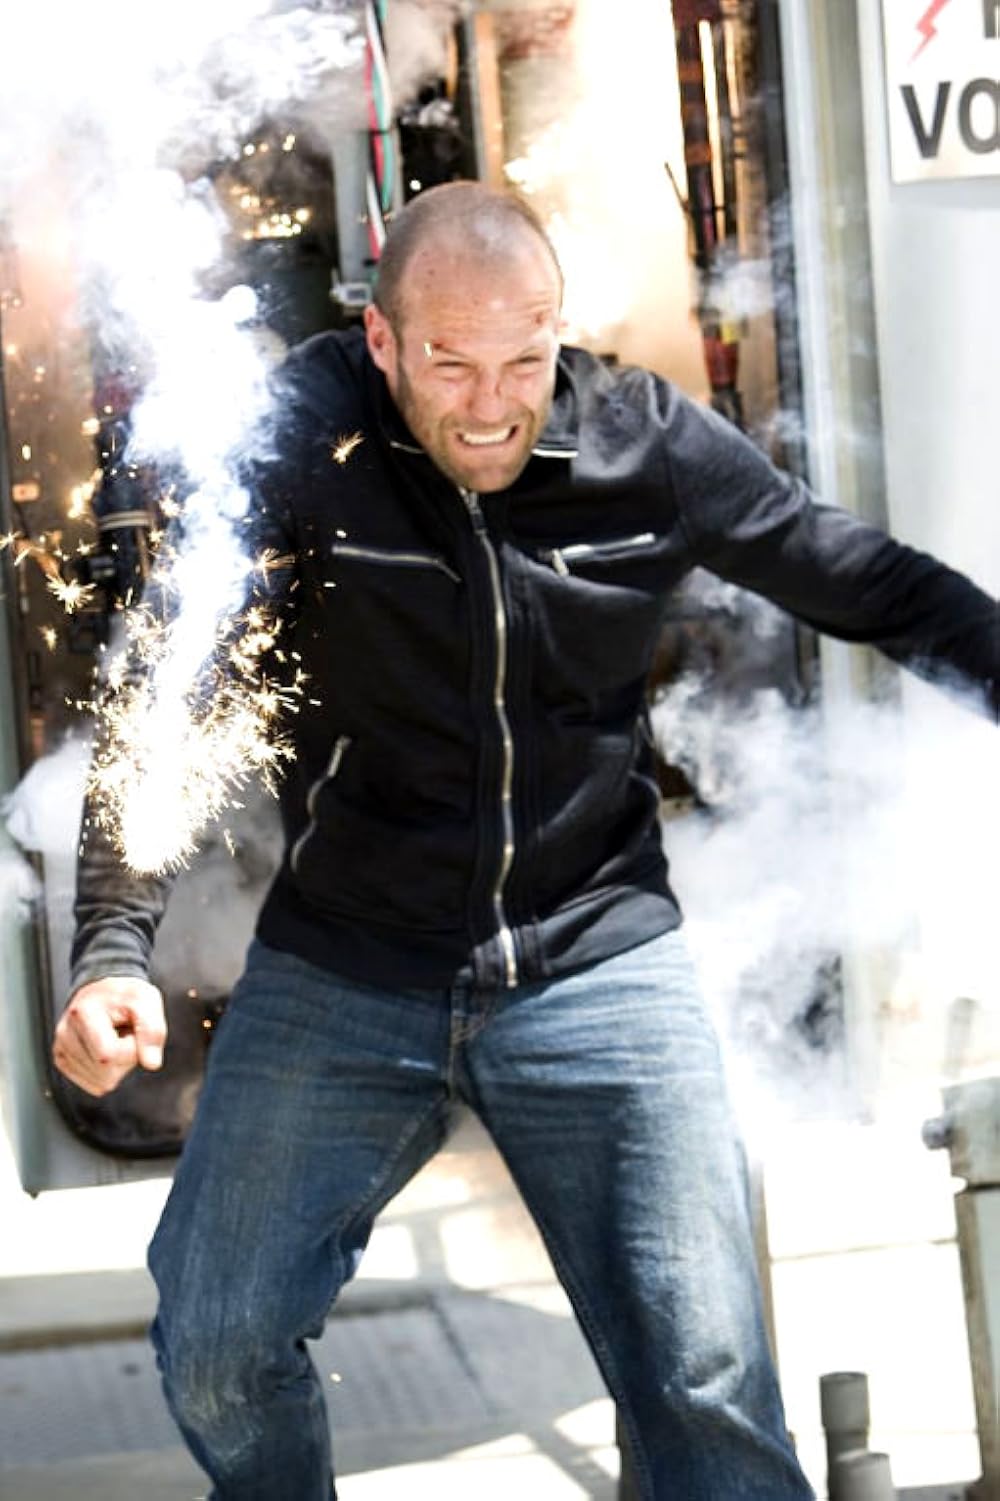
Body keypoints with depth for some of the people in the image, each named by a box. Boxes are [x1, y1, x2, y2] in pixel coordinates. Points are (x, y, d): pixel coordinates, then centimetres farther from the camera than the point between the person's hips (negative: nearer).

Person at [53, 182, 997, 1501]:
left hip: (602, 968, 0)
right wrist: (114, 950, -23)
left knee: (709, 1388, -4)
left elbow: (880, 588, 6)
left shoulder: (648, 444, -6)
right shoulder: (302, 442, -11)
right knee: (218, 1346, 2)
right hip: (340, 981, 0)